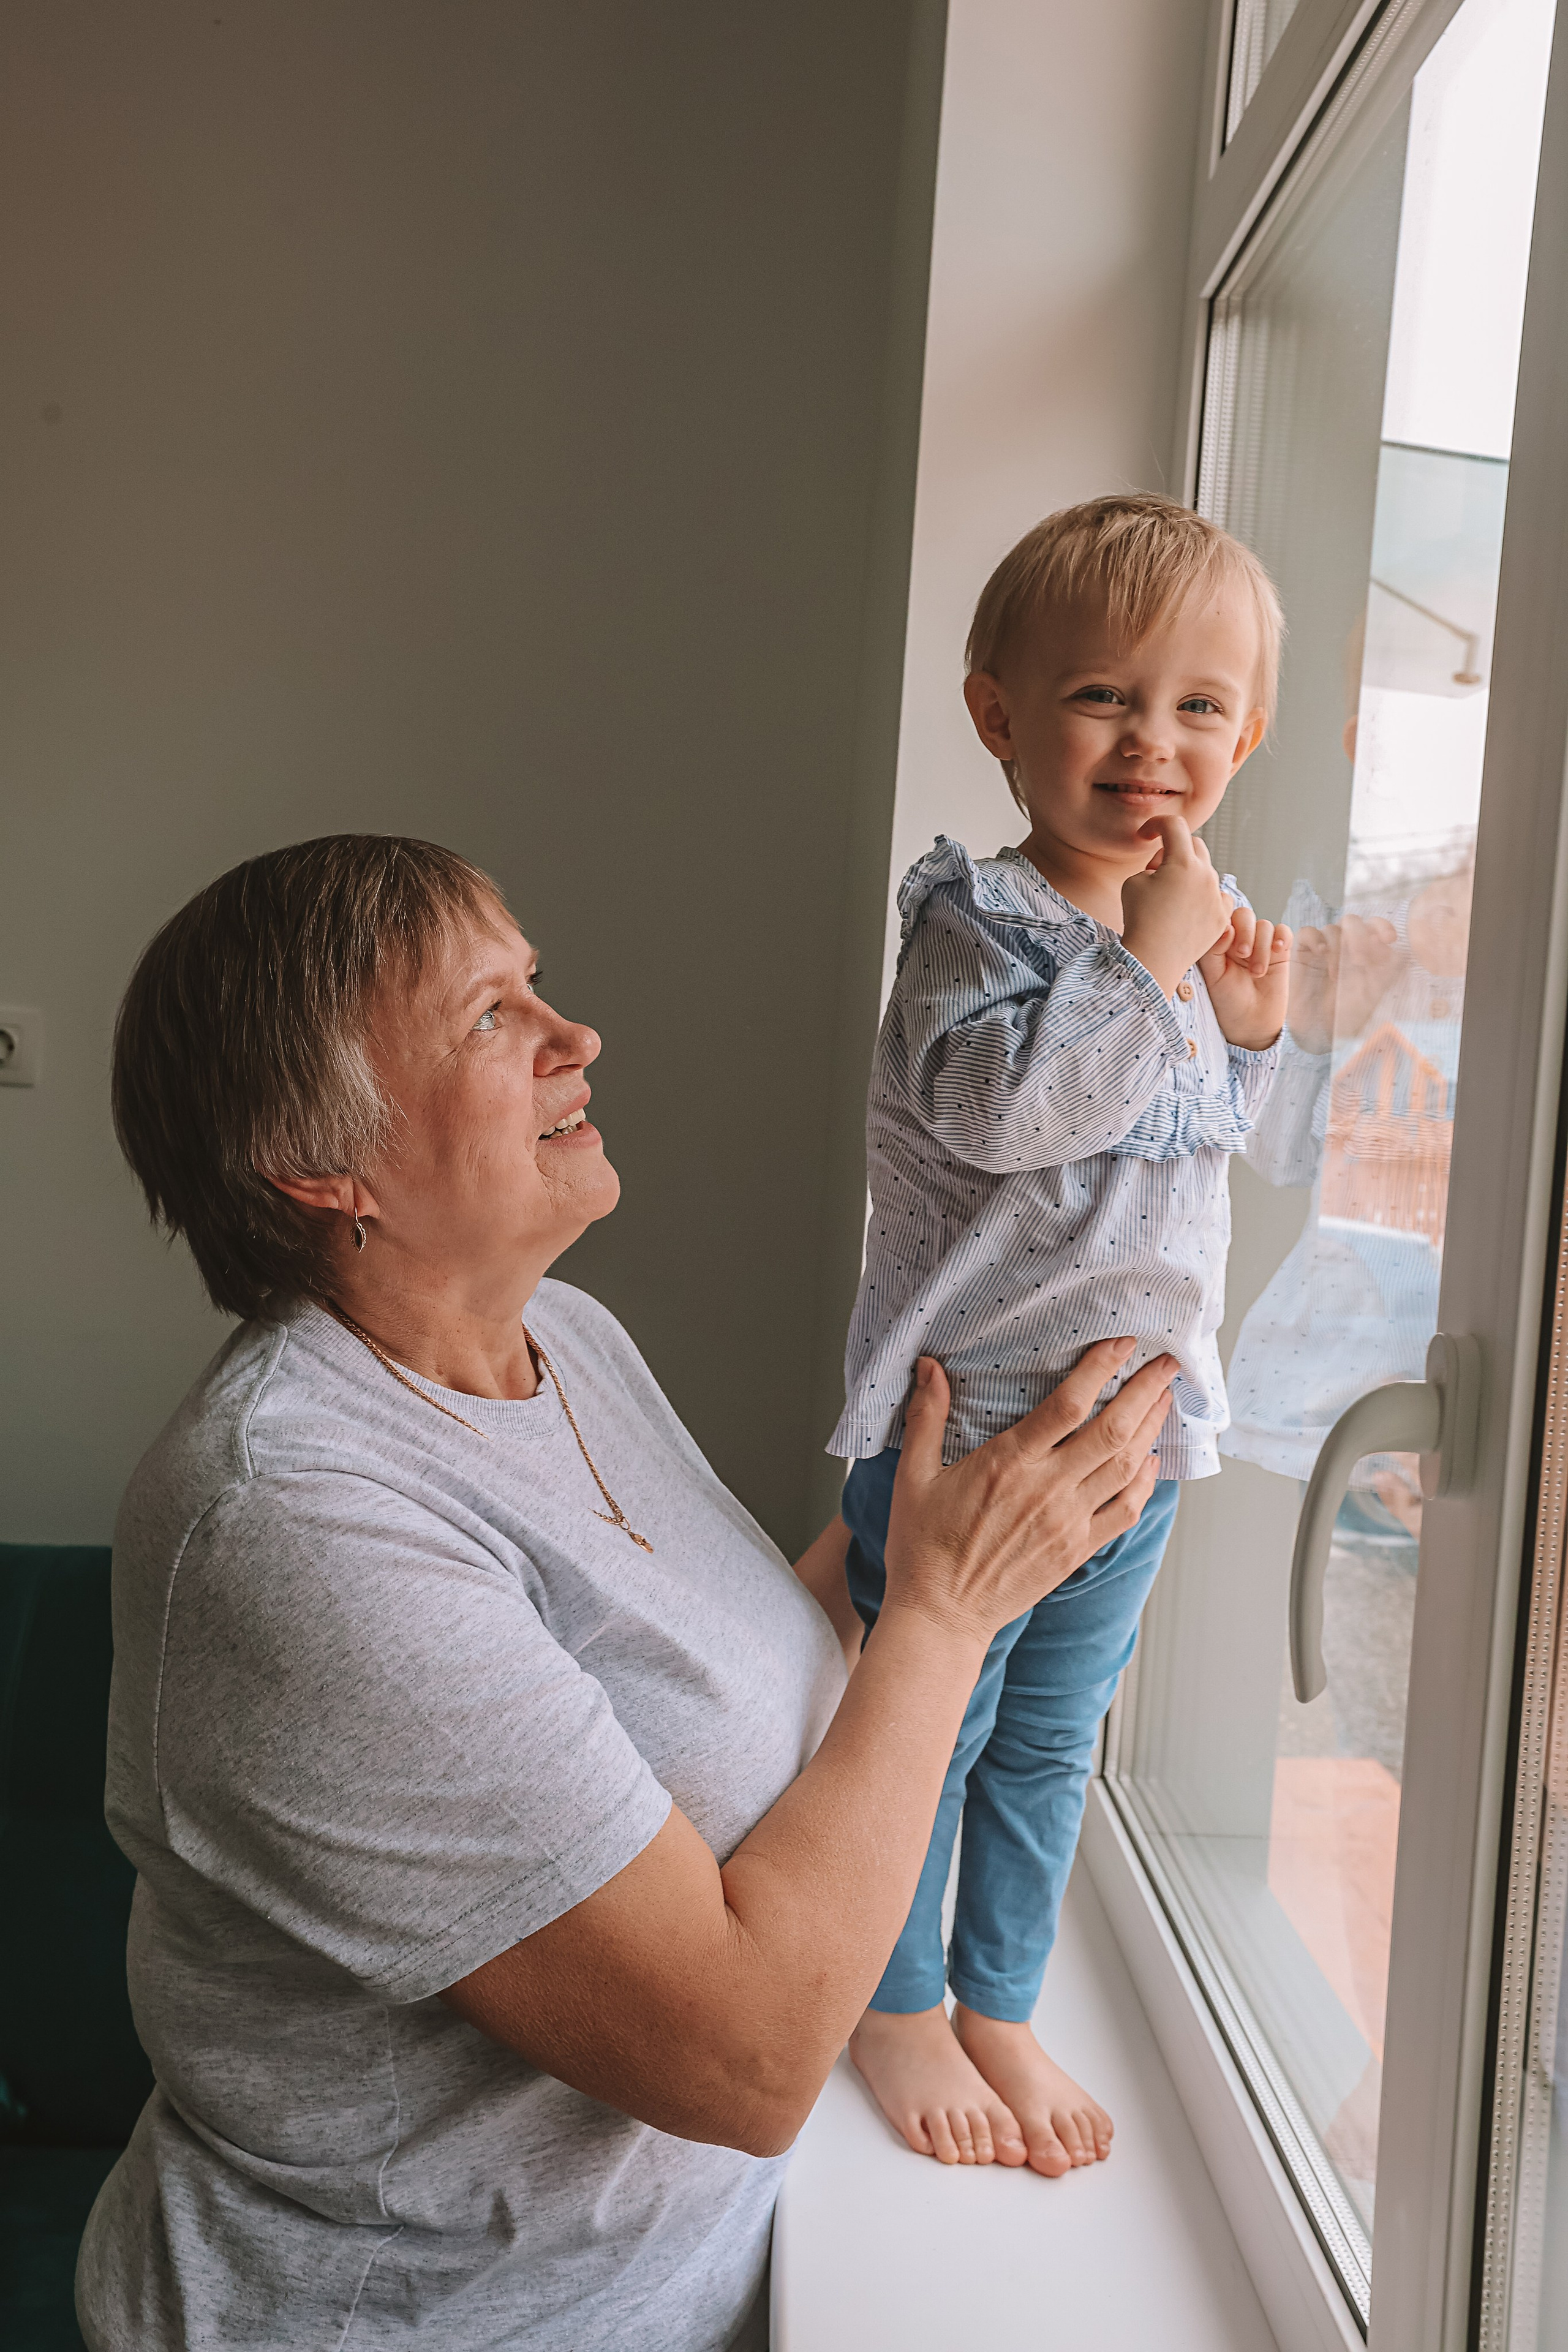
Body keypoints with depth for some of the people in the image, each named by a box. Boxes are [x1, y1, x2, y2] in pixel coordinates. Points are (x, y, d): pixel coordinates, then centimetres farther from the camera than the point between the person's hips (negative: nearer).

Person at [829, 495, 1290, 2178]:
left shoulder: (1185, 927, 8)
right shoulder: (978, 920, -14)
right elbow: (1003, 1105, -31)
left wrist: (1248, 1027, 1)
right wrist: (1150, 960, -26)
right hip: (967, 1418, -7)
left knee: (1050, 1741, 20)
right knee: (927, 1728, 11)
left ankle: (999, 2009, 40)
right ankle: (894, 2008, 35)